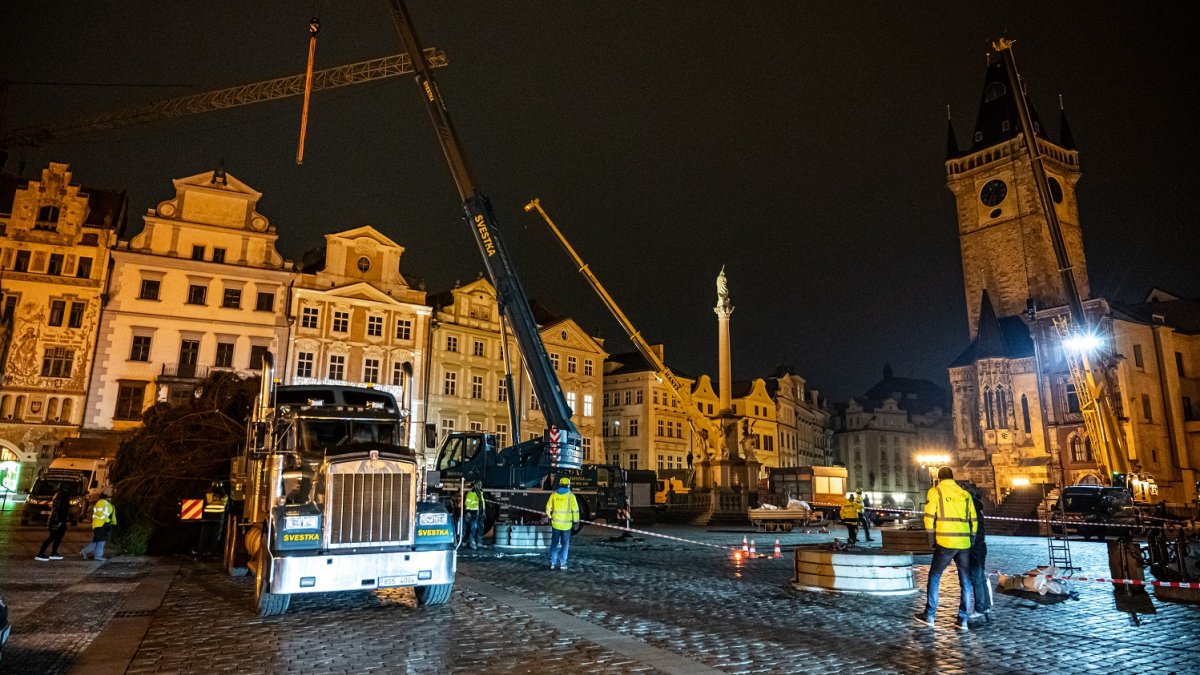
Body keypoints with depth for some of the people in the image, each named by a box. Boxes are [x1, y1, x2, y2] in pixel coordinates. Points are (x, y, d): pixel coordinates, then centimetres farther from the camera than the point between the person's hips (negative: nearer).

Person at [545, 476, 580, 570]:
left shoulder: (554, 495, -2)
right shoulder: (570, 495, -10)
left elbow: (548, 508, 5)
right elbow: (575, 510, -9)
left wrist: (550, 517, 20)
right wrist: (575, 521, 1)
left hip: (555, 523, 2)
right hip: (566, 524, -2)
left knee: (554, 543, 14)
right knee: (565, 543, 9)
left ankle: (553, 562, 16)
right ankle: (562, 563, 9)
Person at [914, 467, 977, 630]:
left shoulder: (935, 491, 0)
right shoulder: (965, 494, 11)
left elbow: (929, 518, -5)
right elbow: (974, 520, 10)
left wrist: (932, 540, 6)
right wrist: (970, 541, 17)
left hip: (945, 543, -3)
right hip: (964, 544, 3)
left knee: (934, 577, 10)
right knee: (965, 582, 12)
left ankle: (929, 615, 13)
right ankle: (963, 620, 12)